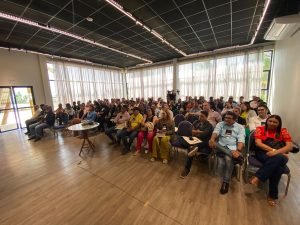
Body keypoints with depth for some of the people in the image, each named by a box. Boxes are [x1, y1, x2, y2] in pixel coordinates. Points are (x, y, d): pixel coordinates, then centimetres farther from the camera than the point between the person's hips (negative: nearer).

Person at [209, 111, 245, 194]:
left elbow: (241, 140, -5)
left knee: (228, 159, -35)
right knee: (211, 142, -31)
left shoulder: (240, 127, 10)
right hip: (221, 148, 2)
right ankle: (234, 156, -31)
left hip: (232, 149, -2)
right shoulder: (220, 124, 14)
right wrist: (212, 139, -29)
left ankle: (226, 182, -18)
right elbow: (215, 132, -6)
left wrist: (238, 150, -25)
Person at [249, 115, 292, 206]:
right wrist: (273, 150, -15)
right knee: (277, 166, -32)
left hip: (280, 156, 2)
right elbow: (258, 143, -4)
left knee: (277, 158, -35)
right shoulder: (260, 129, 7)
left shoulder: (283, 131, 11)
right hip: (263, 153, -2)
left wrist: (277, 152, -18)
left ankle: (257, 177, -31)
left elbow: (289, 146, 0)